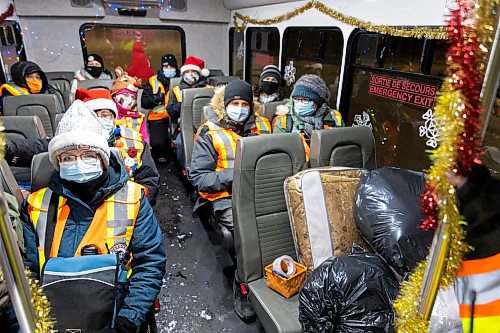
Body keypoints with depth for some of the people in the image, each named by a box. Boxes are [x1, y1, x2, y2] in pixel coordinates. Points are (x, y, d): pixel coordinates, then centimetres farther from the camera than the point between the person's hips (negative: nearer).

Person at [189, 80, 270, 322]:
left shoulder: (262, 126, 15)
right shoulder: (210, 132, 3)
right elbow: (198, 176, -2)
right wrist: (232, 176, -14)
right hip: (226, 197, -3)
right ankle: (242, 289, -4)